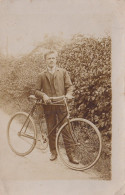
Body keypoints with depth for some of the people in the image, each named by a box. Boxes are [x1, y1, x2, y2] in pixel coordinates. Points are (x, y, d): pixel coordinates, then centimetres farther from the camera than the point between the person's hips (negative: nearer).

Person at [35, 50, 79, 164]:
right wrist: (43, 95, -15)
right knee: (51, 131, 6)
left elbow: (69, 86, 4)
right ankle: (53, 152, 22)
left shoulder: (63, 72, 10)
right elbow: (37, 91, 6)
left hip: (62, 105, -1)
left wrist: (68, 93, -17)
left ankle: (70, 154, 5)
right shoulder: (42, 75, 11)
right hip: (49, 106, 1)